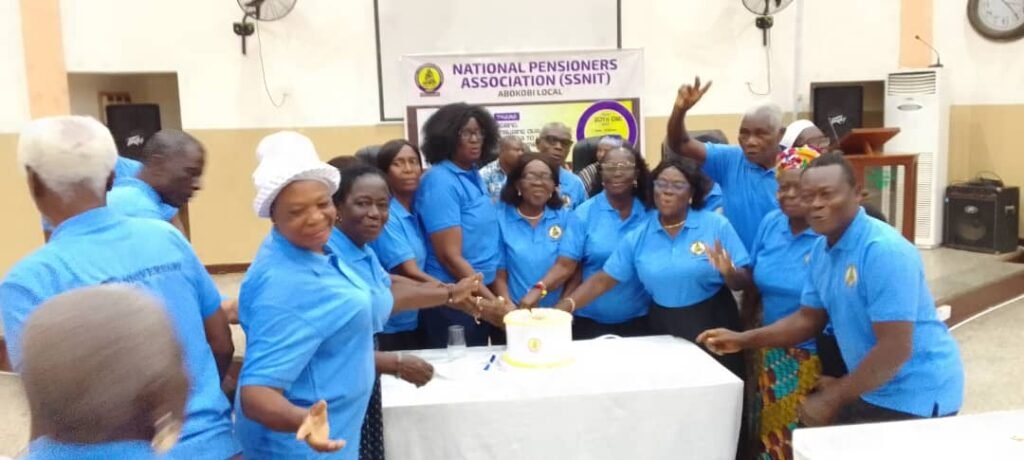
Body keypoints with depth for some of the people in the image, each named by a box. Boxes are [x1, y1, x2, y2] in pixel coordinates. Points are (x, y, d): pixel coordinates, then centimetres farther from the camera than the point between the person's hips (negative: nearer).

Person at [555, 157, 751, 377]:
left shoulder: (717, 226, -9)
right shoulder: (638, 237, -2)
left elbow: (744, 282, -7)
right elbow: (602, 280, -3)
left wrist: (728, 272, -30)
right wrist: (562, 308, -16)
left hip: (712, 324, -2)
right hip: (664, 327, 2)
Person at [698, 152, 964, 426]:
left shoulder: (885, 251, -25)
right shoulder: (821, 249, 0)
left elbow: (896, 349, -27)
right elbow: (809, 319, 10)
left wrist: (831, 399, -21)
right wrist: (743, 340, 0)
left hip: (915, 394, -7)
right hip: (872, 389, 7)